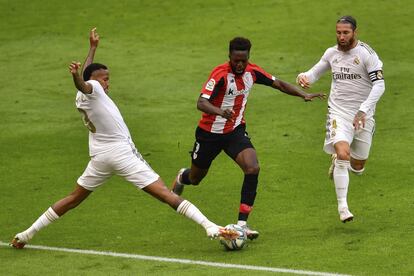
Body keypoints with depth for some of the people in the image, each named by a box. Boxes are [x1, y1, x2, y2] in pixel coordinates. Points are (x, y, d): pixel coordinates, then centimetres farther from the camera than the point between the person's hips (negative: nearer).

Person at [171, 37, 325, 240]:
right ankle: (182, 177, 57)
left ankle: (242, 223, -20)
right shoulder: (220, 74, -25)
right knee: (195, 179, 16)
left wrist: (304, 95, -10)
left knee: (253, 168, -23)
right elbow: (201, 103, -35)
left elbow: (278, 84, 4)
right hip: (210, 132, -3)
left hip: (235, 131, 3)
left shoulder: (252, 72, -8)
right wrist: (220, 112, -56)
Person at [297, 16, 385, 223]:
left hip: (363, 115, -1)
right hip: (338, 112, 1)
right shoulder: (331, 53, 4)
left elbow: (379, 85, -14)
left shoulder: (366, 54, -10)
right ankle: (342, 206, -20)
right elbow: (315, 72, 19)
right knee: (343, 154, -24)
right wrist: (304, 77, -6)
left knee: (358, 168, 8)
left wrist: (363, 110, -23)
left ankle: (336, 161, 44)